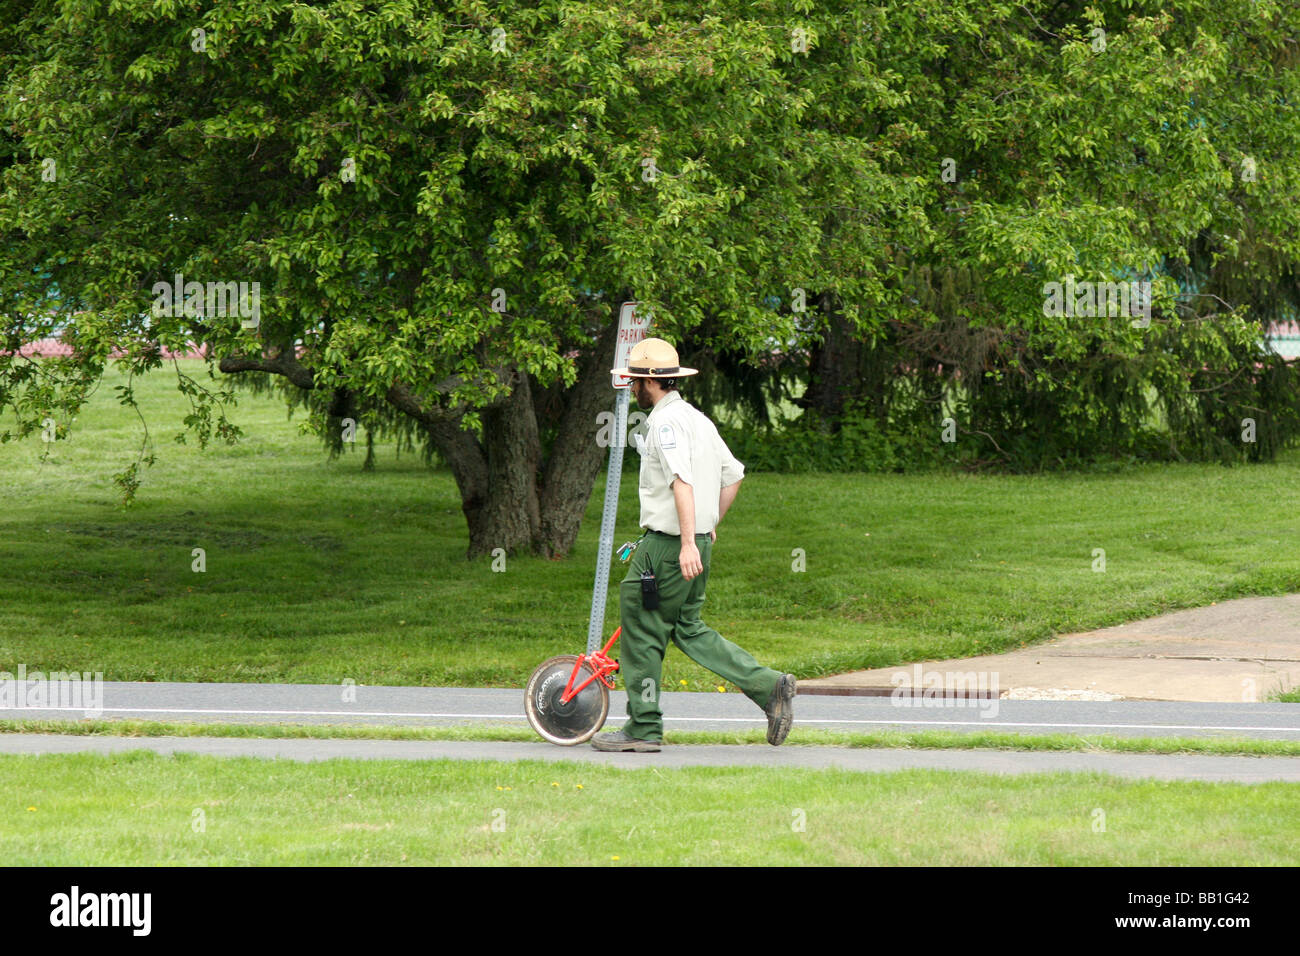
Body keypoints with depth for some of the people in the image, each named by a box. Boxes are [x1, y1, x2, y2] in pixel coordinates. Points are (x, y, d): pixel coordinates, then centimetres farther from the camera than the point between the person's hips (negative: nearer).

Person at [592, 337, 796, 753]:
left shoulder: (665, 423, -15)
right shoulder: (697, 418, 15)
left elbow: (682, 482, -27)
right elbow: (733, 476, 21)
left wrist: (688, 542, -32)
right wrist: (710, 525, 26)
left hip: (668, 543, -9)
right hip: (697, 539, 9)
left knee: (642, 632, 1)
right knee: (688, 629, 15)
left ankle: (643, 729, 6)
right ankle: (769, 686, 5)